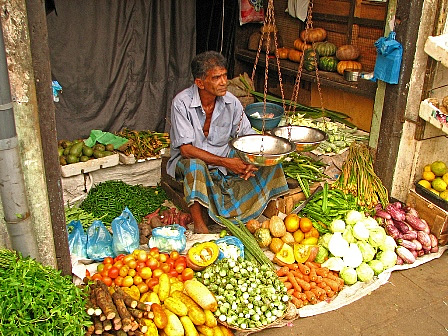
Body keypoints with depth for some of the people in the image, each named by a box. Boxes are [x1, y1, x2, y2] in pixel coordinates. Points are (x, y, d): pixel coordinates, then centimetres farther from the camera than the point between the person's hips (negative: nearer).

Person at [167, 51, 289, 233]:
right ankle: (199, 226, -31)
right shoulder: (182, 103, -21)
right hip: (187, 160, -4)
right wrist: (225, 162, -33)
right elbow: (186, 149, -26)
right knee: (194, 165, -41)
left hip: (224, 158, 4)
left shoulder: (231, 102, -8)